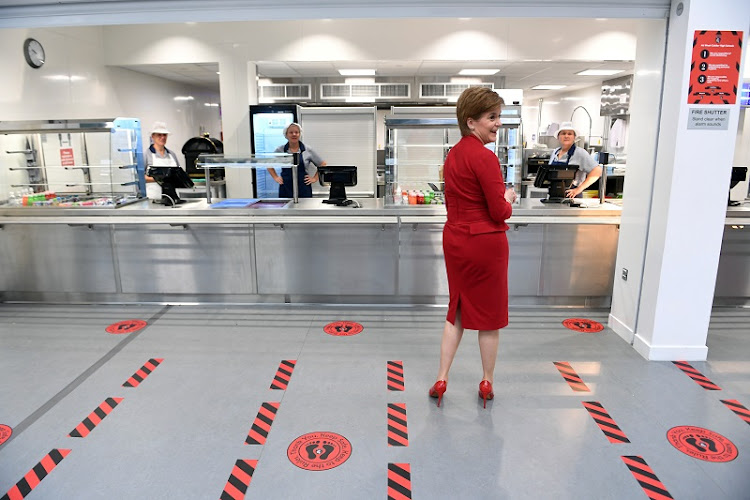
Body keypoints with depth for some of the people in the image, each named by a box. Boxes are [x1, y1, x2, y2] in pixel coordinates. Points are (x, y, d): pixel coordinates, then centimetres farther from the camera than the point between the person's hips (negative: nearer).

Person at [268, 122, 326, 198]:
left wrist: (314, 178, 3)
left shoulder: (308, 150, 2)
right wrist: (275, 177, 9)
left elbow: (323, 165, 9)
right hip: (285, 189, 1)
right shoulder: (280, 150, 5)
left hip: (304, 189, -1)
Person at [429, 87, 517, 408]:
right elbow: (500, 212, -18)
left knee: (457, 311, 18)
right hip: (485, 243, -7)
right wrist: (508, 199, 1)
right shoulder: (484, 157, -19)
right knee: (490, 315, 10)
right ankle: (487, 384, 26)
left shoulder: (453, 155, 7)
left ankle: (441, 380, 21)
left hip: (455, 239, 8)